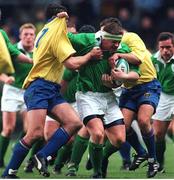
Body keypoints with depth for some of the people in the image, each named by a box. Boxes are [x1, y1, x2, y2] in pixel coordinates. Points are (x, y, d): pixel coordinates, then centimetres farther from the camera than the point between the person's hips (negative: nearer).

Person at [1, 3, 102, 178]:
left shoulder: (45, 31, 21)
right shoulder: (57, 33, -7)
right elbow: (72, 63, -13)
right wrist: (89, 55, 1)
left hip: (51, 91, 10)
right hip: (39, 87, -10)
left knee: (74, 123, -10)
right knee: (35, 133, -20)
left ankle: (42, 156, -12)